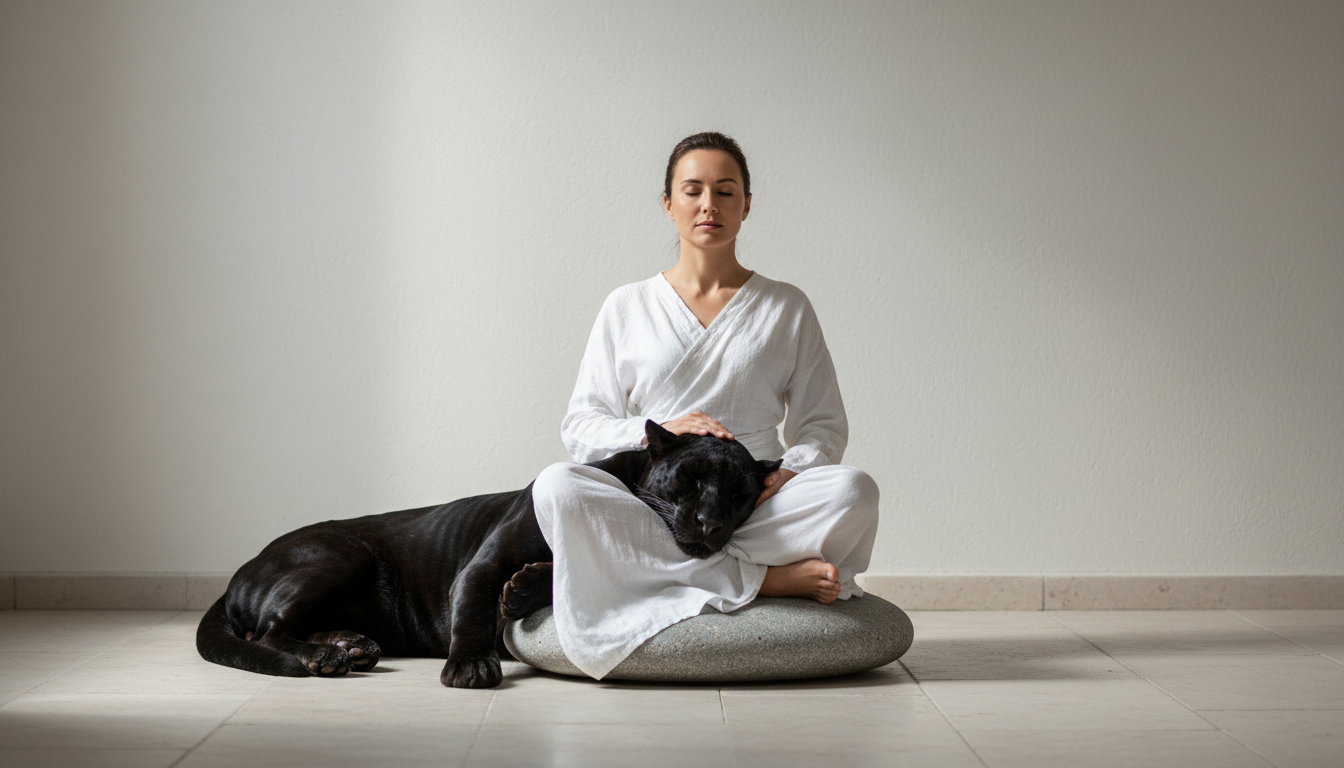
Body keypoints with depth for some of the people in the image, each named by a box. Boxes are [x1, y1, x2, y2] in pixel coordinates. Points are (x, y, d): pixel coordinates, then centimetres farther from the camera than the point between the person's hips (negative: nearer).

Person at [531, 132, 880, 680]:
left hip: (754, 509, 0)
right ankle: (763, 580, -28)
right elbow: (581, 425, 9)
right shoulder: (626, 308, 14)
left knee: (853, 490, -30)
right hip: (648, 506, 1)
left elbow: (824, 425, 11)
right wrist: (658, 431, -11)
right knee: (556, 487, -32)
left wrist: (789, 472, -12)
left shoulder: (787, 308, 15)